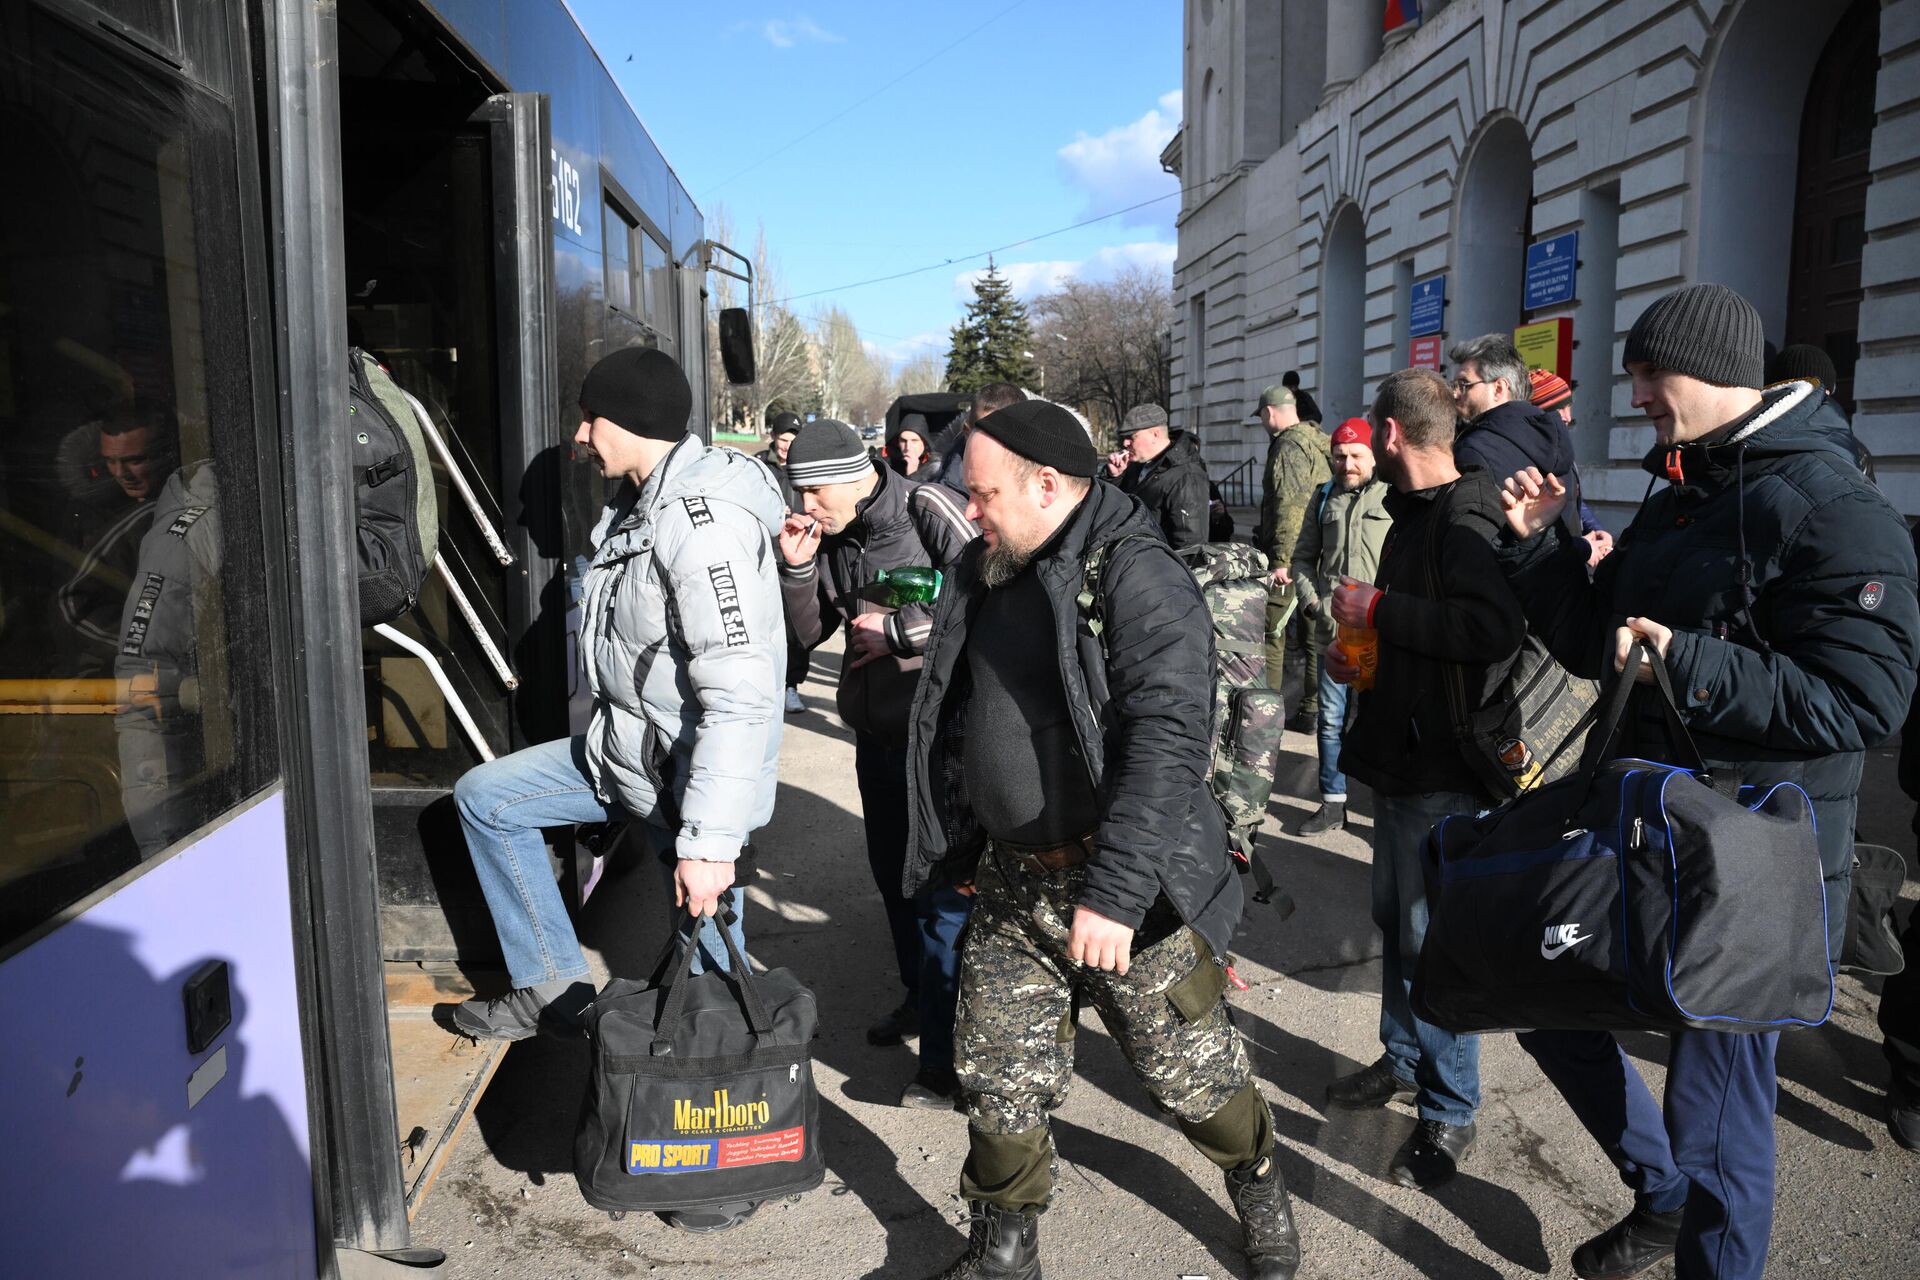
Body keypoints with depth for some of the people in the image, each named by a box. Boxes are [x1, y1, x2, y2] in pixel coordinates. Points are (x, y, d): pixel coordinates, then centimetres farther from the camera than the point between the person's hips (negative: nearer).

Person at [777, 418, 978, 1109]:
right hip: (876, 732, 8)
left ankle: (948, 1057, 5)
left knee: (942, 892, -4)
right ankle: (920, 999, 40)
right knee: (893, 873, 20)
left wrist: (898, 632, -18)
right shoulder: (829, 536, 6)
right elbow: (807, 633, 10)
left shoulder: (929, 510, -15)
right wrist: (796, 567, -6)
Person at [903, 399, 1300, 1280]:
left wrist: (1114, 891, -30)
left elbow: (1166, 741, -25)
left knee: (1192, 1073, 9)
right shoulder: (989, 580, 10)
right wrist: (961, 847, 20)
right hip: (1010, 880, 7)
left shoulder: (1137, 577, -16)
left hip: (1124, 883, -6)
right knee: (998, 1078, 11)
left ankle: (1261, 1192, 40)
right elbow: (961, 724, 19)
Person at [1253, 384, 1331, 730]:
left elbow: (1291, 508, -21)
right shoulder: (1321, 442, 15)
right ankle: (1312, 710, 18)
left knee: (1272, 632, -1)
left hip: (1292, 557, -9)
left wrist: (1281, 559, -21)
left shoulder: (1289, 446, -13)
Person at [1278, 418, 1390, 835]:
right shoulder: (1325, 497, 13)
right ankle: (1333, 802, 22)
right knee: (1332, 718, 11)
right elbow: (1304, 556, 19)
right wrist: (1311, 602, 6)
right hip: (1332, 628, 4)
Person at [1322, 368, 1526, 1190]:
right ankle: (1404, 1060, 38)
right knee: (1396, 917, 20)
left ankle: (1450, 1112, 16)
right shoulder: (1415, 513, 14)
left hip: (1445, 770, -10)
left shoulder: (1463, 518, -19)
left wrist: (1378, 609, -26)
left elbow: (1495, 626, -35)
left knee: (1434, 938, 0)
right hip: (1401, 754, 10)